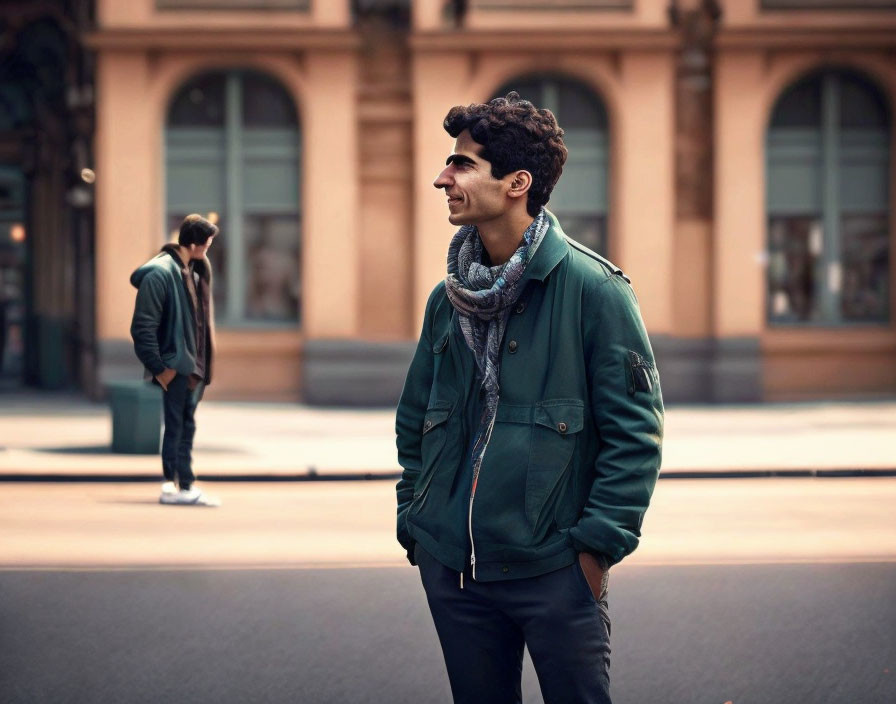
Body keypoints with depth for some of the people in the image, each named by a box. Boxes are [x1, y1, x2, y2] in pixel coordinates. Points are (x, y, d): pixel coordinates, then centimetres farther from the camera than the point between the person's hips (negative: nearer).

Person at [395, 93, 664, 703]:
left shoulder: (594, 290, -8)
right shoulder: (448, 299, 9)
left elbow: (635, 430, -10)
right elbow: (414, 420, 19)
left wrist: (599, 544, -13)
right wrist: (417, 524, 11)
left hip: (555, 569, -5)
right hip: (451, 567, 5)